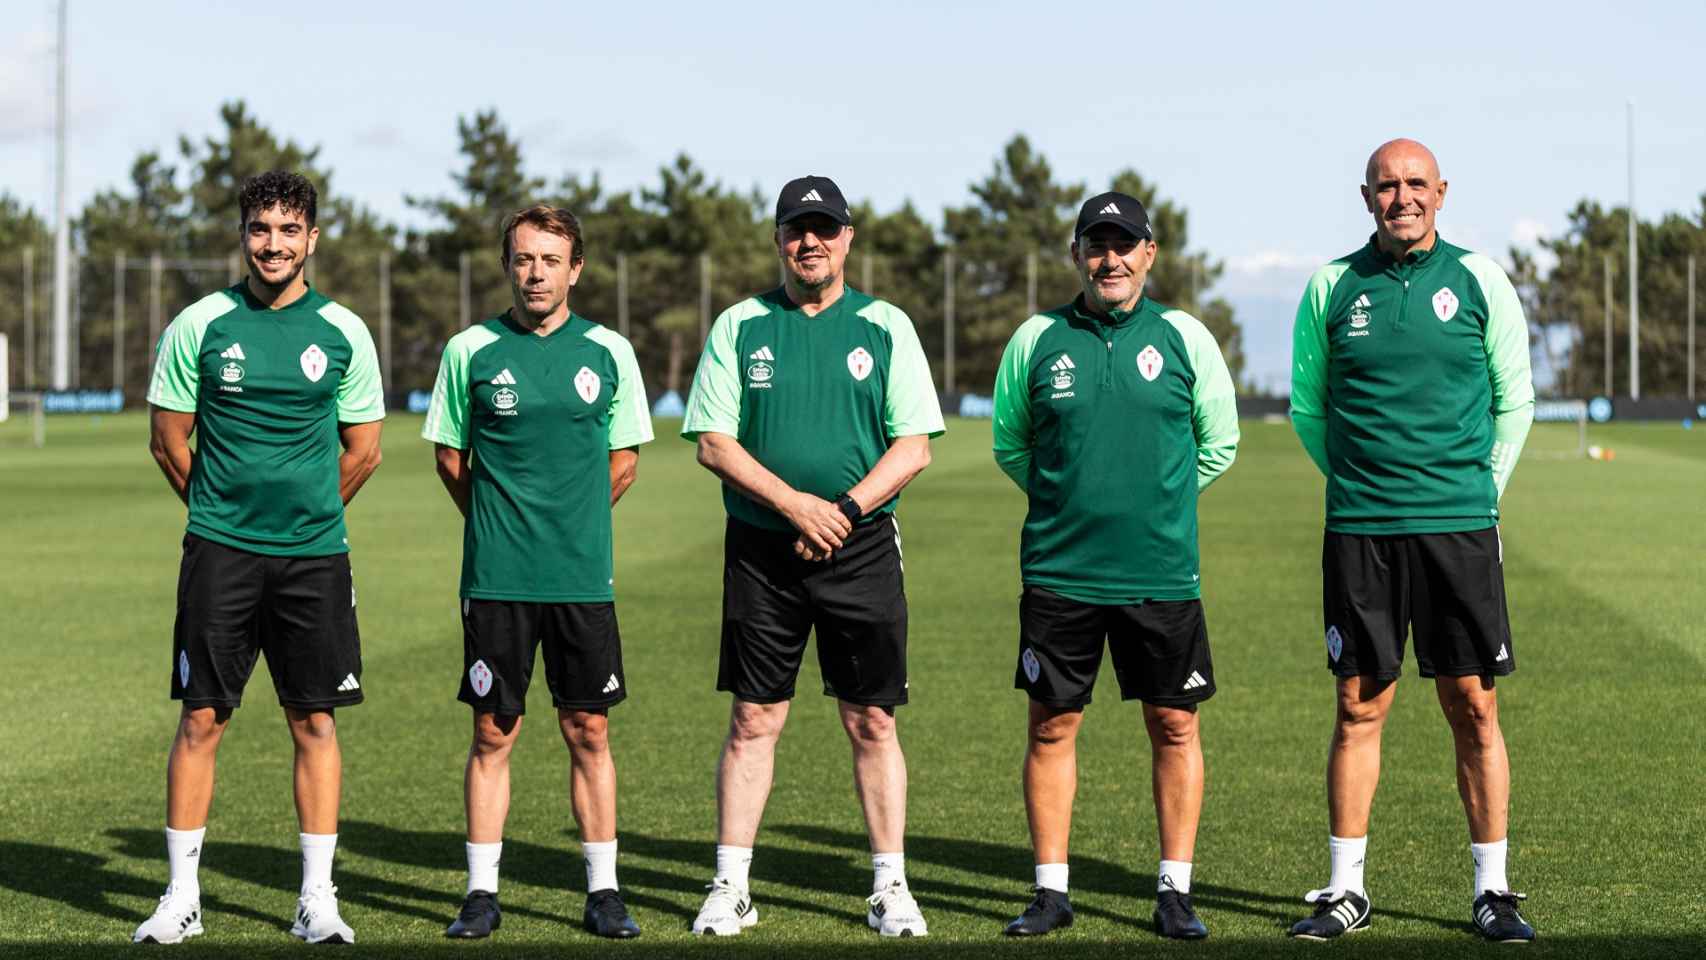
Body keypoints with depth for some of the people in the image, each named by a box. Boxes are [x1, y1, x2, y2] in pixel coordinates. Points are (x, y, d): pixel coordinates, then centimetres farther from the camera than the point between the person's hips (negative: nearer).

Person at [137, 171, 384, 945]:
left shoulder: (342, 331, 3)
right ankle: (182, 896, 8)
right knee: (201, 717, 0)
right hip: (219, 552, -1)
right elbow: (168, 441, 8)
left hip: (314, 554, 1)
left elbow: (362, 451, 10)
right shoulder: (199, 324, 0)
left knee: (315, 720, 2)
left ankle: (317, 900, 9)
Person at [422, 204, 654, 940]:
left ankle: (603, 892, 12)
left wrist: (572, 524, 12)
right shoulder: (471, 350, 2)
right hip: (496, 576, -1)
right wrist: (502, 522, 11)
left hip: (583, 575, 1)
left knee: (589, 731, 4)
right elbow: (451, 457, 11)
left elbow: (623, 464, 11)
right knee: (493, 732, 2)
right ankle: (482, 893, 10)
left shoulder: (608, 352, 4)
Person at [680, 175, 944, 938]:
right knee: (753, 719, 2)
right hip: (760, 551, 0)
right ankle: (730, 888, 7)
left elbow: (914, 447, 1)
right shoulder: (739, 326, 6)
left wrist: (846, 510, -13)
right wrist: (792, 503, -13)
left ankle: (890, 887, 9)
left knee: (872, 722, 2)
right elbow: (712, 443, 0)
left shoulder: (885, 327, 5)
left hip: (861, 550, 0)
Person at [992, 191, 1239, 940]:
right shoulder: (1036, 340, 3)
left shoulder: (1184, 338, 2)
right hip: (1058, 570, 0)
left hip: (1162, 571, 0)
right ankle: (1051, 891, 13)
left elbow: (1219, 443, 12)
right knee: (1052, 726, 3)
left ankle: (1174, 892, 13)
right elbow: (1009, 444, 16)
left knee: (1174, 725, 3)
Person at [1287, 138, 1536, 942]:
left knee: (1473, 707, 1)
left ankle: (1493, 891, 9)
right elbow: (1307, 404, 15)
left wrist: (1480, 487, 11)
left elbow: (1514, 400, 11)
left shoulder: (1478, 281, 3)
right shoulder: (1332, 287, 4)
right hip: (1359, 529, 0)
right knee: (1359, 705, 3)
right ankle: (1346, 890, 12)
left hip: (1460, 527, 0)